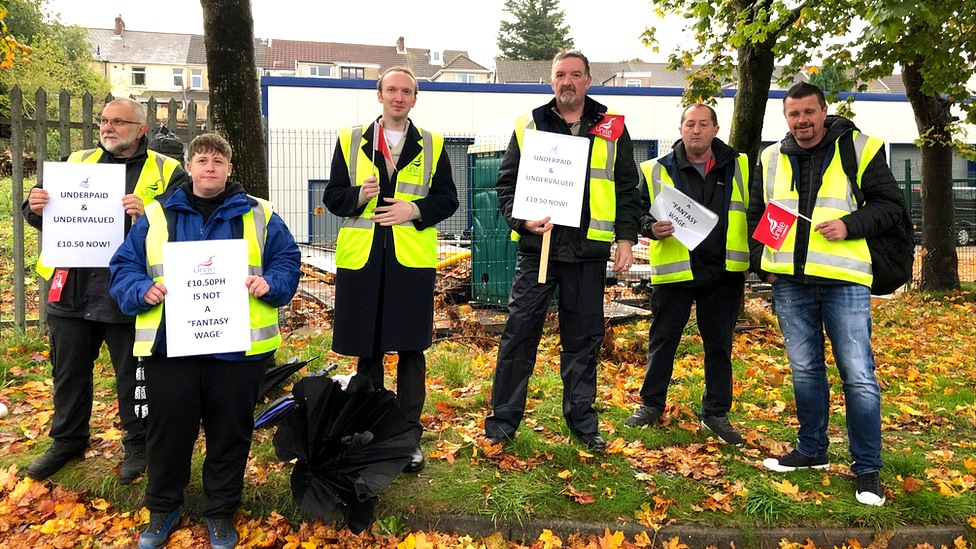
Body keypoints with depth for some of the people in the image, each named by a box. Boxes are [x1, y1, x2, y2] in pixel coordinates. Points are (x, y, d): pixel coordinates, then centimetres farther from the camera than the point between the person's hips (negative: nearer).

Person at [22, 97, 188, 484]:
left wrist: (148, 215, -27)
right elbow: (41, 217, 17)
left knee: (133, 374, 8)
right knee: (69, 371, 18)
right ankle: (68, 440, 37)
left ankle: (138, 444, 26)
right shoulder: (76, 162, 13)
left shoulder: (166, 172, -1)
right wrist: (36, 207, -6)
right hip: (72, 289, 5)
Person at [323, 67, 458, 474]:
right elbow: (332, 196, 10)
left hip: (413, 260, -1)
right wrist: (359, 195, -11)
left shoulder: (432, 146, 10)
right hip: (361, 259, 1)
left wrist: (415, 210, -10)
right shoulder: (350, 142, 11)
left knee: (410, 350, 2)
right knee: (367, 351, 9)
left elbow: (447, 198, 8)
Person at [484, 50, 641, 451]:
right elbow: (506, 182, 8)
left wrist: (626, 237, 2)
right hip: (538, 245, -1)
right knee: (520, 331, 0)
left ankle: (582, 421, 24)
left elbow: (627, 189, 11)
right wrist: (522, 220, -9)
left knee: (584, 336, 9)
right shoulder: (529, 126, 8)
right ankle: (503, 420, 12)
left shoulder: (611, 129, 10)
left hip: (589, 251, 1)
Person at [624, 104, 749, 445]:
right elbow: (640, 210, 5)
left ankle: (716, 413, 23)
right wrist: (651, 228, -16)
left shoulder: (739, 168, 7)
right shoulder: (657, 171, 3)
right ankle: (652, 404, 23)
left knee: (719, 344, 10)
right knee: (663, 340, 6)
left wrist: (751, 259, 2)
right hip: (674, 272, -1)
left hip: (724, 274, 2)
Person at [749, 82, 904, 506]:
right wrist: (763, 262, 9)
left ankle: (868, 469, 11)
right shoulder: (772, 159, 12)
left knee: (859, 376, -2)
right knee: (805, 370, 13)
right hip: (790, 281, 4)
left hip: (844, 280, -4)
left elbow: (891, 203, 2)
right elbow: (756, 215, 21)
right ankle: (812, 451, 29)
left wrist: (850, 225, -14)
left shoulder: (859, 148, 1)